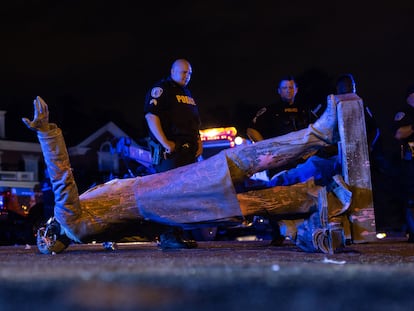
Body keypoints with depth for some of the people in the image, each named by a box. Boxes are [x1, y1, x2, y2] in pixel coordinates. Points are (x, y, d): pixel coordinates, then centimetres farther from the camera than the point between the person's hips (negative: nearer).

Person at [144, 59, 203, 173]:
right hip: (170, 150, -8)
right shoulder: (161, 89, -2)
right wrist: (165, 143, -20)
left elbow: (195, 122, 31)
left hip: (190, 151, 8)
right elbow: (151, 116, -14)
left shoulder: (187, 93, 25)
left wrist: (199, 142, 15)